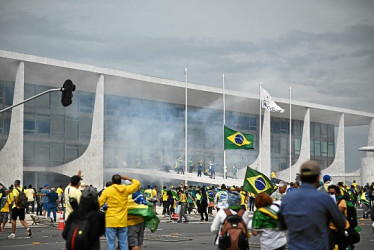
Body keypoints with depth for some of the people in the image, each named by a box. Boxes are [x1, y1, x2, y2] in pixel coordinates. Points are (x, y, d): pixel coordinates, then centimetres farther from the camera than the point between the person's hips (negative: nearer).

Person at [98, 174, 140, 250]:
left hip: (111, 221, -3)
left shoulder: (108, 190, -5)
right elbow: (137, 183, 16)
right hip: (123, 221, 3)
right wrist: (127, 178, 26)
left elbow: (99, 203, -4)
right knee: (123, 244, 9)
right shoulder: (126, 189, 2)